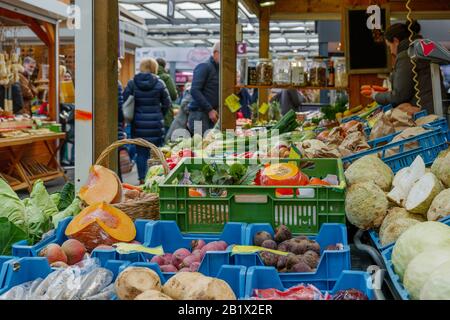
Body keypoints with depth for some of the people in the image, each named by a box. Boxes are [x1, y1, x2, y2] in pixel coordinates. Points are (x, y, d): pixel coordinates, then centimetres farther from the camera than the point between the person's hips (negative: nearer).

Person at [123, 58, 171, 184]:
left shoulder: (132, 83, -1)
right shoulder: (159, 83, -3)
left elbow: (125, 102, -2)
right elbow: (167, 103, 1)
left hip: (138, 124, 1)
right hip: (155, 124, -1)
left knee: (141, 153, 7)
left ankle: (142, 179, 7)